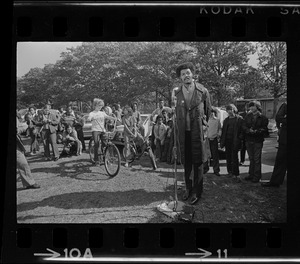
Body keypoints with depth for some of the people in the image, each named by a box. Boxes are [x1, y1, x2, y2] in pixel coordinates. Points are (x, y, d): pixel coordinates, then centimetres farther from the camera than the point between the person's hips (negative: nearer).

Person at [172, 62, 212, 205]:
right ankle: (188, 188, 26)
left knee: (198, 162, 1)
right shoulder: (176, 92, 3)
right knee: (186, 162, 10)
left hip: (198, 131, -2)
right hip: (183, 132, 2)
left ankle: (197, 192, 11)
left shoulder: (202, 91, -1)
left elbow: (208, 111, 7)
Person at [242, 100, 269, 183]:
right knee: (251, 158, 13)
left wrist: (256, 131, -23)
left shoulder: (263, 118, -4)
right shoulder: (248, 116, 9)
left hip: (258, 140, -4)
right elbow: (244, 126, 3)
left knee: (257, 159, -2)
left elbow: (264, 129, -9)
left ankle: (257, 176, 5)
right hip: (248, 140, 5)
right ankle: (251, 174, 22)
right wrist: (249, 130, -16)